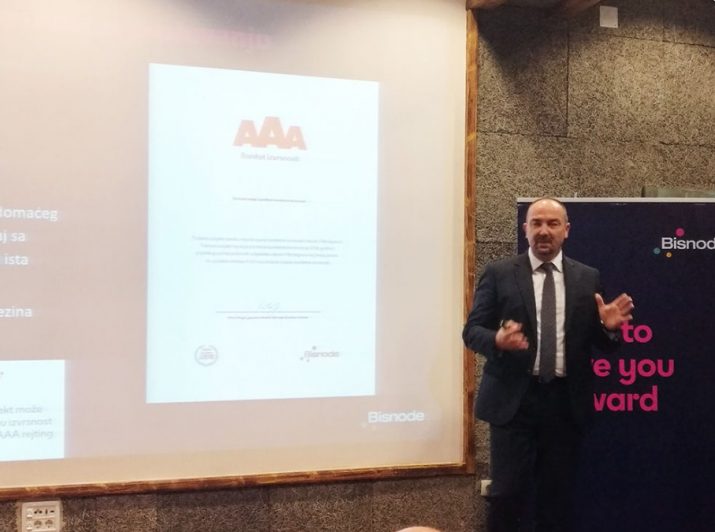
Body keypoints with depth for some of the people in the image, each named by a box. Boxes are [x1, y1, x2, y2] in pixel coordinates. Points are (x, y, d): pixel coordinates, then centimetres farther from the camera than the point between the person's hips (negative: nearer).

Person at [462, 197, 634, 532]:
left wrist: (609, 328, -14)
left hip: (565, 402, 2)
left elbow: (600, 343, 8)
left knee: (557, 495, 12)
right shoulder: (499, 274, 1)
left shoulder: (588, 278, 7)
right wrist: (497, 340, -23)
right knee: (507, 492, -2)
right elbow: (471, 330, -2)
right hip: (514, 399, -2)